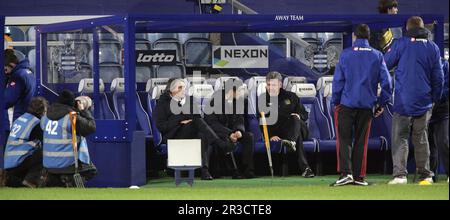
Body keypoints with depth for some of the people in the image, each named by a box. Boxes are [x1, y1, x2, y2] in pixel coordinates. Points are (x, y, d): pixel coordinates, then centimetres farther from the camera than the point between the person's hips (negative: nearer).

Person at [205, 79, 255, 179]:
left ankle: (248, 170, -17)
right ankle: (234, 171, -31)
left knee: (249, 136, -16)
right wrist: (229, 134, -29)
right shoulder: (216, 100, -19)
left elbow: (239, 121, 5)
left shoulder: (238, 101, -2)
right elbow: (211, 122, -20)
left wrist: (239, 131, -20)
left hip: (231, 131, 6)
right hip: (215, 132, -6)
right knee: (225, 140, -36)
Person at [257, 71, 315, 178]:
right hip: (277, 133, -2)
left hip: (299, 128, 2)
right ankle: (304, 168, -48)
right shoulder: (262, 99, 10)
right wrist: (271, 136, -17)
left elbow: (305, 115, 15)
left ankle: (291, 141, -63)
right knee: (298, 137, -36)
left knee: (295, 119, -35)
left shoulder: (290, 96, 14)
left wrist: (298, 116, -12)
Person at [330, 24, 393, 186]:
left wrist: (335, 102, 6)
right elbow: (386, 81, 1)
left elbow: (338, 80, -2)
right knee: (361, 141, 10)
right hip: (367, 105, 2)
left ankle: (345, 173, -15)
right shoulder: (377, 56, 4)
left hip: (347, 104, -2)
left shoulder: (346, 54, -2)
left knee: (344, 139, 0)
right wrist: (382, 103, 10)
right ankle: (359, 176, 9)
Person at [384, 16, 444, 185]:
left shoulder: (400, 44, -4)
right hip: (424, 102, 3)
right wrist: (435, 98, 19)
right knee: (421, 139, 12)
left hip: (403, 101, -3)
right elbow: (438, 77, 9)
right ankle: (425, 175, 11)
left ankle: (400, 175, -14)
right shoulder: (433, 48, 7)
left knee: (400, 138, -2)